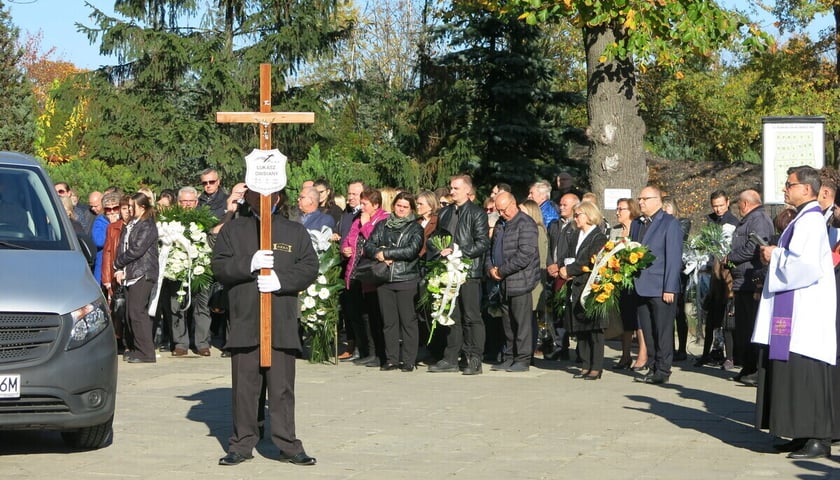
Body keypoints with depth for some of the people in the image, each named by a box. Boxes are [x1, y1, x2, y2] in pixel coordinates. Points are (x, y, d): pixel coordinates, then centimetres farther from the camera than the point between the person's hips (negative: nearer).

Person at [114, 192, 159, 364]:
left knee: (137, 312, -12)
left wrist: (118, 263, -4)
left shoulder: (148, 226, -8)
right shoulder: (129, 226, 18)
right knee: (130, 314, 8)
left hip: (143, 274, -9)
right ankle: (137, 349, 15)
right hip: (130, 275, 9)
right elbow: (122, 248, 15)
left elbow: (136, 250, -14)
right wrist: (121, 270, 1)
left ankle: (146, 352, -11)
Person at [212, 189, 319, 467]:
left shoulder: (295, 232, 11)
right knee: (244, 387, 4)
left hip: (282, 325, 0)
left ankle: (288, 445, 6)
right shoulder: (233, 230, 11)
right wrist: (249, 264, -14)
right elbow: (219, 267, 2)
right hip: (244, 323, 0)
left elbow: (310, 268, 3)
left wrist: (281, 280, -12)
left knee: (282, 387, 1)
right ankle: (242, 444, 12)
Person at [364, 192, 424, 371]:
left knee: (408, 320, -5)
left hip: (407, 280, -3)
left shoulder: (415, 228, 5)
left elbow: (412, 250, -9)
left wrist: (386, 253, -9)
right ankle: (391, 359, 9)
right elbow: (368, 246, 7)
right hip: (384, 279, 3)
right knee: (388, 321, 3)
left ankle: (408, 360, -1)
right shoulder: (382, 226, 15)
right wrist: (378, 255, -13)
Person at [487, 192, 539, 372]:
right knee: (507, 322, 12)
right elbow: (492, 249, 23)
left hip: (520, 281, -8)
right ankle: (509, 359, 18)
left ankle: (523, 360, 0)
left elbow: (525, 254, -19)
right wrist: (491, 268, 2)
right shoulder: (501, 225, 18)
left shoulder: (525, 224, -10)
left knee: (521, 322, -4)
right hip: (504, 283, 8)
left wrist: (502, 271, -13)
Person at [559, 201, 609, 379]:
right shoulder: (578, 236, 17)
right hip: (577, 290, 8)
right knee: (580, 330, 9)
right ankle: (586, 366, 15)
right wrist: (566, 272, -4)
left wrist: (570, 270, -14)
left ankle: (596, 367, 0)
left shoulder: (599, 238, -8)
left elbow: (592, 264, -17)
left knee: (594, 330, -3)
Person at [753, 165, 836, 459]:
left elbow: (804, 264, -24)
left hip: (806, 310, -10)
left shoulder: (810, 220, -15)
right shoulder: (804, 218, 16)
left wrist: (775, 256, -10)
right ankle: (805, 435, 15)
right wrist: (775, 256, 8)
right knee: (793, 371, 11)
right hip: (795, 308, 10)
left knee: (806, 373, -9)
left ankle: (818, 440, -7)